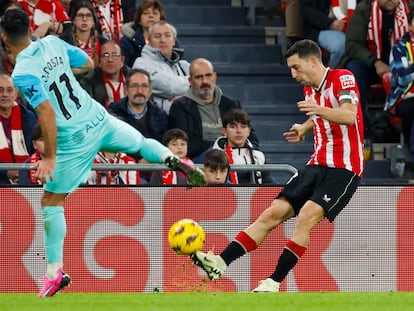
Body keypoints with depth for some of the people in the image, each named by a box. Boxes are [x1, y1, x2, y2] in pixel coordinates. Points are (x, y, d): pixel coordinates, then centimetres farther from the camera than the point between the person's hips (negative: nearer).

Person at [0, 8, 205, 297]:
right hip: (98, 119, 5)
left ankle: (55, 274, 13)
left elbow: (47, 112, -26)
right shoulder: (52, 43, -1)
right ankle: (173, 160, -2)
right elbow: (88, 63, 14)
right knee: (142, 143, 31)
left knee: (51, 202, 10)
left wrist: (50, 157, -21)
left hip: (74, 139, -5)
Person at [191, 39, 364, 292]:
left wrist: (320, 110, -45)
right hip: (318, 164, 8)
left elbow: (350, 115, -28)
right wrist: (305, 129, 14)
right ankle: (220, 263, -11)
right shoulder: (309, 89, 14)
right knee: (273, 214, -4)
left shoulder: (343, 78, -10)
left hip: (344, 168, -8)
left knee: (306, 217, -24)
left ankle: (274, 282, -21)